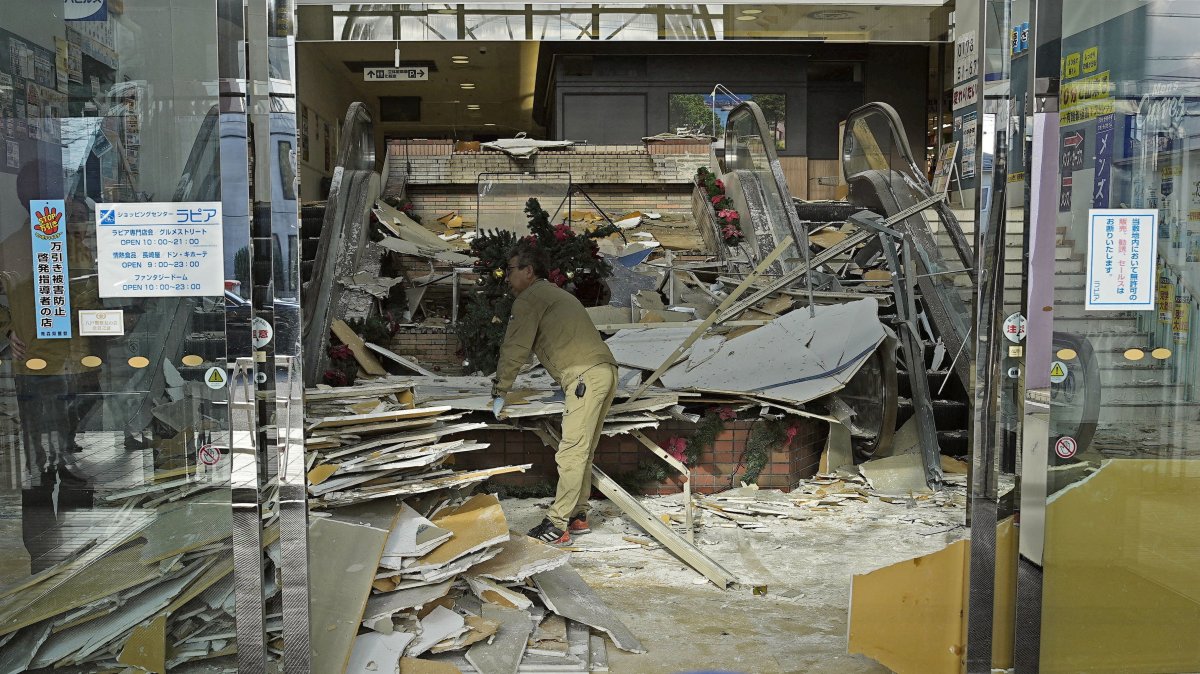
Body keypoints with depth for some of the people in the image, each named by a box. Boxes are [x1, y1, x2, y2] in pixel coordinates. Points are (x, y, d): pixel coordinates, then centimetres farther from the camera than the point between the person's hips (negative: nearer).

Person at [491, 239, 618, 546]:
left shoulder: (530, 297, 1)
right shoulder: (556, 293, 30)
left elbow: (515, 349, -2)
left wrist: (499, 392, 5)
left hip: (585, 375, -10)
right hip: (606, 370, 10)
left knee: (572, 453, -11)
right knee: (583, 452, 13)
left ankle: (557, 526, -10)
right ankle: (578, 516, 19)